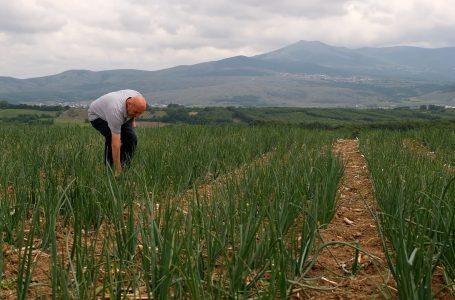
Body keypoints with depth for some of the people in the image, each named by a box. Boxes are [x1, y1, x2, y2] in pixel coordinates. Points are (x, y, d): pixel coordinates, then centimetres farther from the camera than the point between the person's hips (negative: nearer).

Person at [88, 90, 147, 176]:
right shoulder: (117, 111, -45)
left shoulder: (138, 97, -28)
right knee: (111, 138, -30)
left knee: (131, 138, -11)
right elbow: (115, 144, -44)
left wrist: (133, 120, 3)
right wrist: (117, 170, -43)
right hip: (97, 115, -6)